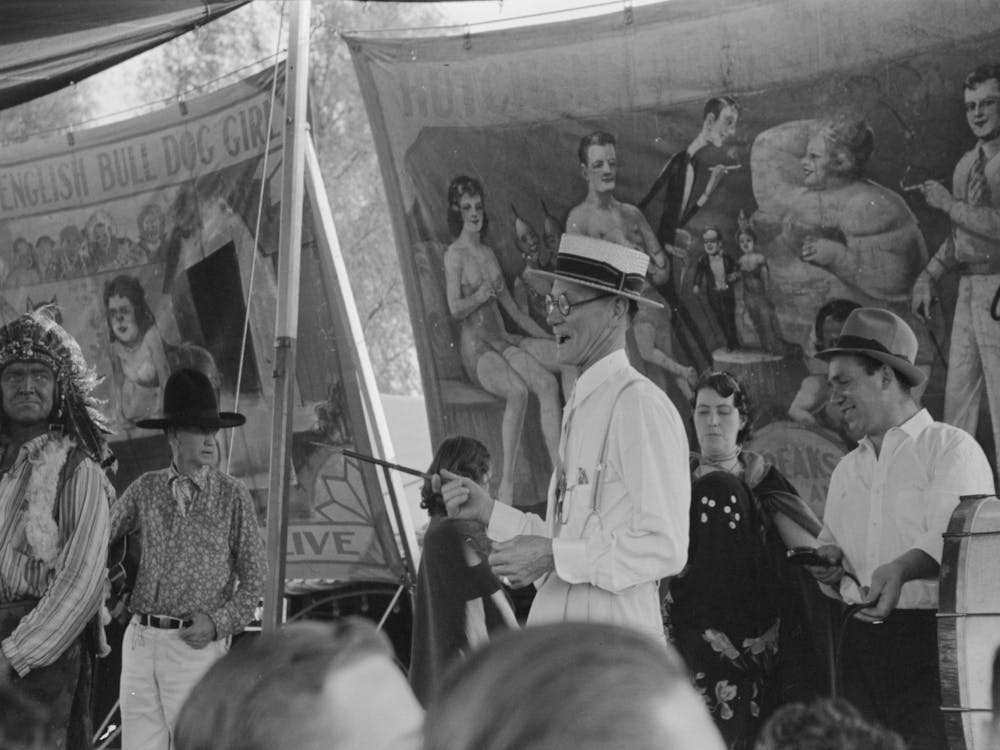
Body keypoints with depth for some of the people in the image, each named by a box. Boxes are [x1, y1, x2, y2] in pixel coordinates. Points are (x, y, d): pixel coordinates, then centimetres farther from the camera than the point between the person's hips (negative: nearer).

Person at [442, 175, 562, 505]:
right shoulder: (455, 254, -1)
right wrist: (484, 293, -8)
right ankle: (506, 486, -36)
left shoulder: (488, 253, 20)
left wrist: (547, 337, 21)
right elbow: (456, 309, -9)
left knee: (548, 384, -23)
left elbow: (511, 307, 23)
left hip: (503, 340, 7)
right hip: (476, 346, -7)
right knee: (518, 391, -35)